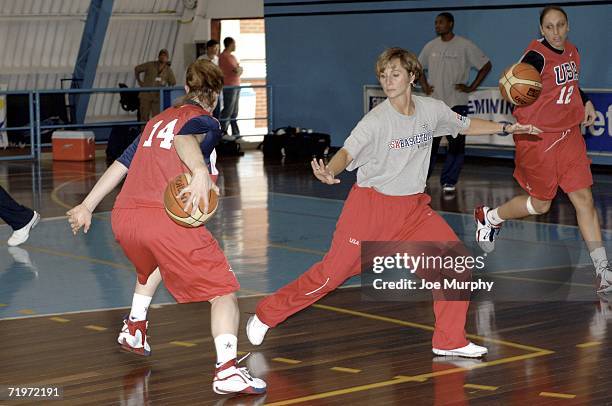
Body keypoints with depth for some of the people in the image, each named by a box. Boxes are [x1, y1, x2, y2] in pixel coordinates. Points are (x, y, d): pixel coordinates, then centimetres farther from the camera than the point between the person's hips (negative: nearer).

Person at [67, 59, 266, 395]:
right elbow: (185, 137, -18)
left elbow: (121, 164, 29)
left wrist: (87, 206, 36)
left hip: (123, 219, 7)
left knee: (152, 265, 41)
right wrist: (200, 171, -38)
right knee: (223, 292, -3)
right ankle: (227, 370, -21)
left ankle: (134, 329, 46)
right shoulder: (206, 122, 6)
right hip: (168, 220, -7)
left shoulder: (157, 121, 27)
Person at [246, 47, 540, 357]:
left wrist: (506, 127, 17)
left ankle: (449, 342, 4)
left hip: (413, 207, 5)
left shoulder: (432, 110, -2)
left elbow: (465, 125, 18)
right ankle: (266, 315, 13)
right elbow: (347, 152, -30)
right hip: (371, 204, -5)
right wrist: (329, 171, -51)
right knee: (334, 270, -4)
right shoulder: (377, 120, -18)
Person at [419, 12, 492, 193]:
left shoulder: (465, 46, -5)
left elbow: (486, 65, 0)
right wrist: (424, 87, 9)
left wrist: (471, 87, -5)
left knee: (456, 145, -2)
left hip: (456, 103, -3)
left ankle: (448, 182, 7)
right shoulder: (431, 46, 6)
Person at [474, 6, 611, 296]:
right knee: (540, 203, 5)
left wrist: (585, 102, 14)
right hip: (538, 138, -6)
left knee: (584, 199, 1)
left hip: (568, 135, 7)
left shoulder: (572, 52, 8)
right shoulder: (536, 56, -16)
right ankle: (488, 218, 33)